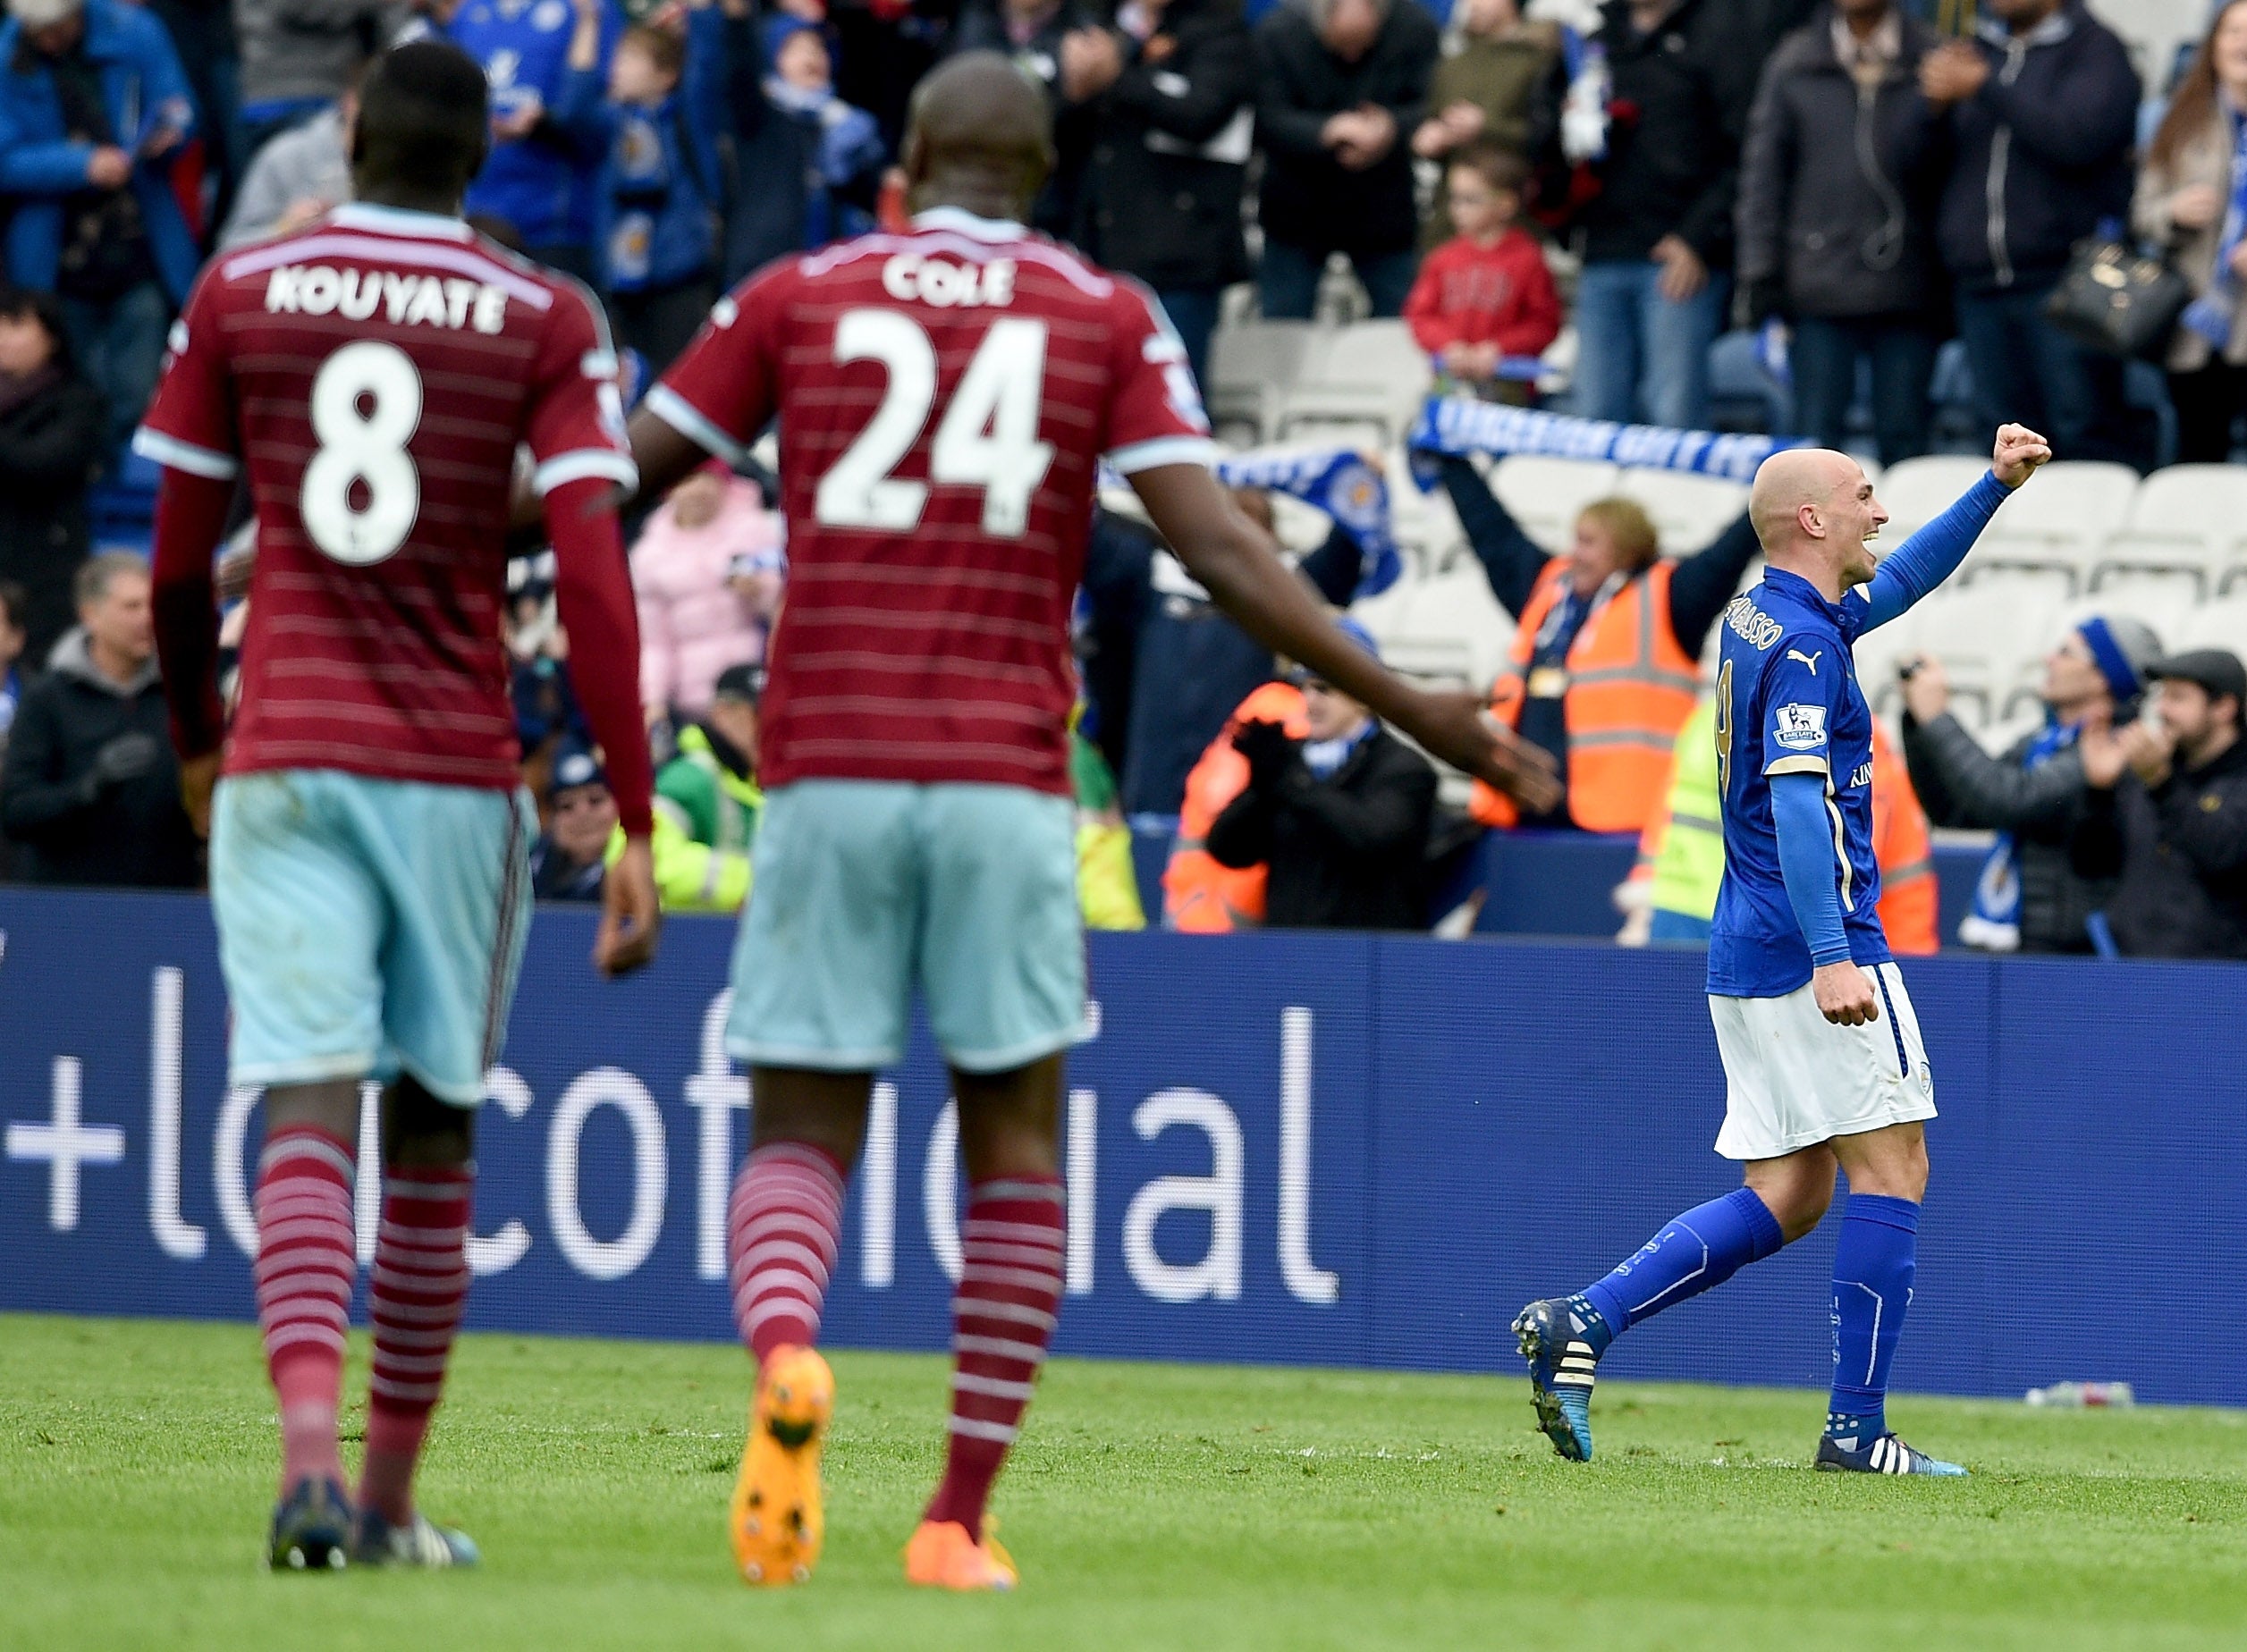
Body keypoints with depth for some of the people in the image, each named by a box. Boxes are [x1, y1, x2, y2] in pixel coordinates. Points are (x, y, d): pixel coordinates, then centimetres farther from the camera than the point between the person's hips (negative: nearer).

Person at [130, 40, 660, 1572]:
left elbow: (178, 563, 10)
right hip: (460, 771, 0)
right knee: (434, 1125, 12)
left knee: (309, 1113, -7)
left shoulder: (238, 293, 4)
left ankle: (312, 1449, -28)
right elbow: (594, 583, -9)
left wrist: (200, 751, 27)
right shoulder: (546, 321, -1)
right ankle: (392, 1497, 18)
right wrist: (634, 828, -7)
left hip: (282, 760, 0)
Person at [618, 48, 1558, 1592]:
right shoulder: (1110, 317, 6)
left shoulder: (800, 296, 8)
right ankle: (962, 1519, 6)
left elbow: (614, 487, 8)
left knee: (802, 1135, 6)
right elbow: (1220, 547, -4)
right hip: (1008, 781, 0)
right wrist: (1412, 709, 0)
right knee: (1017, 1138, 11)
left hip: (825, 773, 1)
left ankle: (785, 1361, -27)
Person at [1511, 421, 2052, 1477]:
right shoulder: (1802, 646, -14)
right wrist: (1831, 958, -31)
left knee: (1788, 1197, 8)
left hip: (1747, 955, 10)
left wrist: (1996, 486, 29)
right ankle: (1856, 1428, -5)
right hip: (1818, 944, -10)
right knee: (1891, 1172, -4)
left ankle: (1581, 1323, -3)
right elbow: (1798, 802, -24)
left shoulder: (1762, 619, 16)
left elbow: (1900, 582, 33)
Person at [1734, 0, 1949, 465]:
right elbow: (1764, 173, 7)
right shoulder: (1794, 64, 7)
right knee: (1816, 442, 1)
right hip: (1820, 289, 1)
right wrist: (1759, 276, 2)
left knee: (1904, 444, 3)